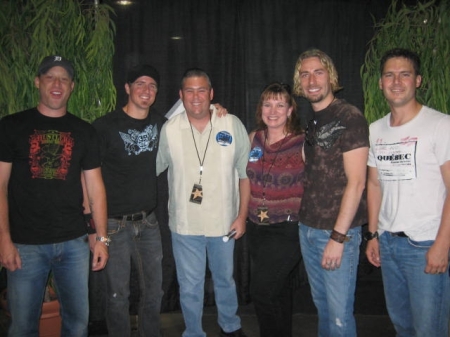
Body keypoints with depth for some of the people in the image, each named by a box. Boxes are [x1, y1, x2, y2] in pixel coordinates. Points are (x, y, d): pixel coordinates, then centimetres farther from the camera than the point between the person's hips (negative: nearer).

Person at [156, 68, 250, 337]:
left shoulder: (232, 125, -6)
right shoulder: (169, 129, -5)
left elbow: (245, 173, -2)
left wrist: (242, 216, -3)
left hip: (224, 222, 1)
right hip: (184, 224, 0)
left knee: (225, 279, 21)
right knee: (190, 287, 12)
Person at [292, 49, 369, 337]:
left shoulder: (349, 117, -11)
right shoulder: (310, 122, 12)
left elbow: (356, 182, -16)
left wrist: (338, 237, -18)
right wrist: (305, 223, 6)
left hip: (338, 231, -7)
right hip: (308, 228, 7)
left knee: (339, 314, 1)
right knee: (321, 304, 18)